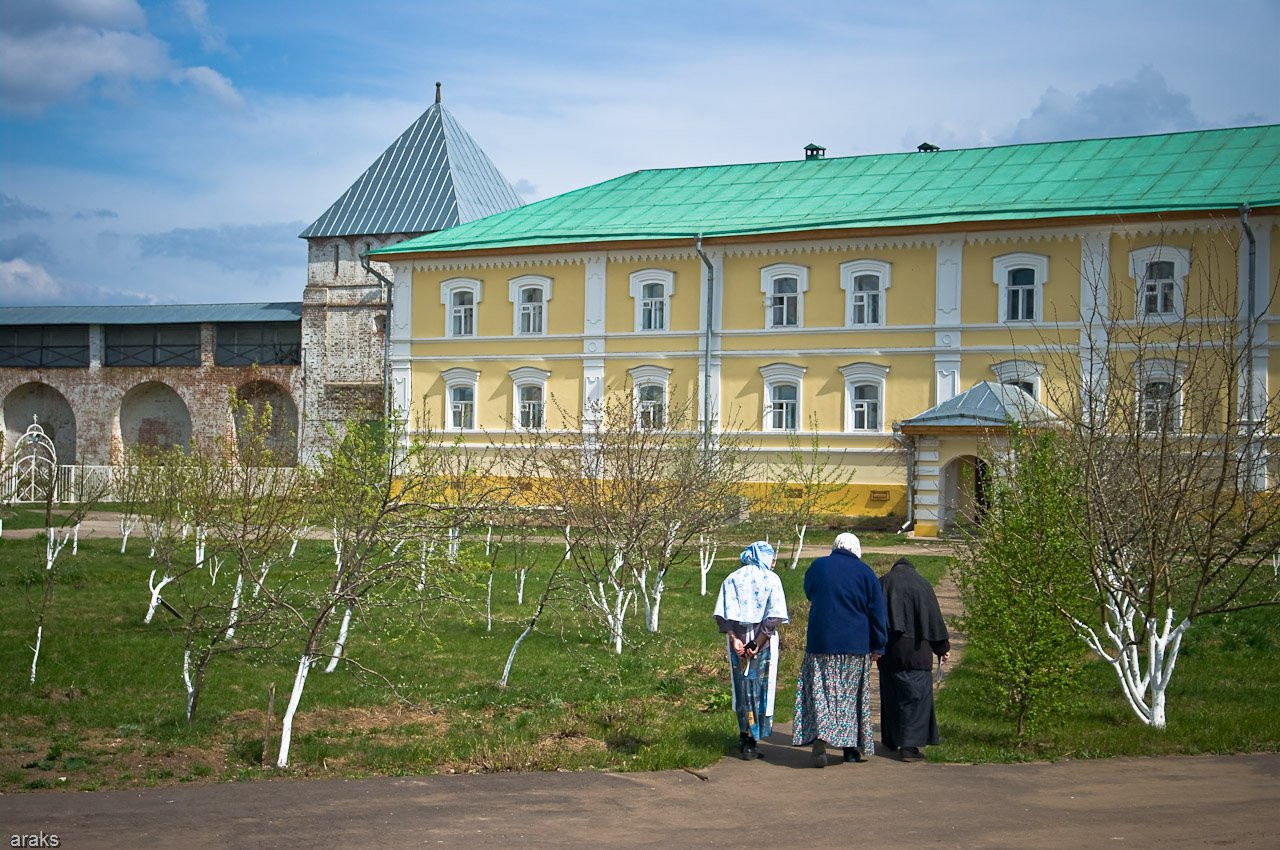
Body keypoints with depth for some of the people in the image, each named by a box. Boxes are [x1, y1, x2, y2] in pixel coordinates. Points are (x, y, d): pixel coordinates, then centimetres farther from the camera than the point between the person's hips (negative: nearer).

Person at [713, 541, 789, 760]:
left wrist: (734, 639, -10)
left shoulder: (733, 578, 6)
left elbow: (723, 615, -6)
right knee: (760, 690, 5)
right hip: (764, 642, -3)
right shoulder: (771, 579, -1)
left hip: (738, 641, 3)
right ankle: (751, 742, 6)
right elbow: (774, 616, -13)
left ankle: (745, 737, 19)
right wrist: (758, 643, -13)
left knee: (742, 688, 13)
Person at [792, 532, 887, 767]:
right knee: (852, 695, 10)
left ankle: (820, 737, -18)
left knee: (820, 692, 1)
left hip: (820, 643, 0)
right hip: (855, 646, 0)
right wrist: (877, 646, 6)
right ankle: (852, 747, 13)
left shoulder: (817, 566, 2)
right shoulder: (865, 572, -2)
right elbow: (877, 612, 0)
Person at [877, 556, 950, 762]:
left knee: (890, 695, 15)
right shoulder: (921, 584, 0)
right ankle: (909, 745, -9)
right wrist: (943, 648, 9)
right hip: (915, 650, -3)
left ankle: (892, 739, 25)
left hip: (888, 651, 3)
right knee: (915, 695, -1)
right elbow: (934, 618, 1)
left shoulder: (883, 583, 7)